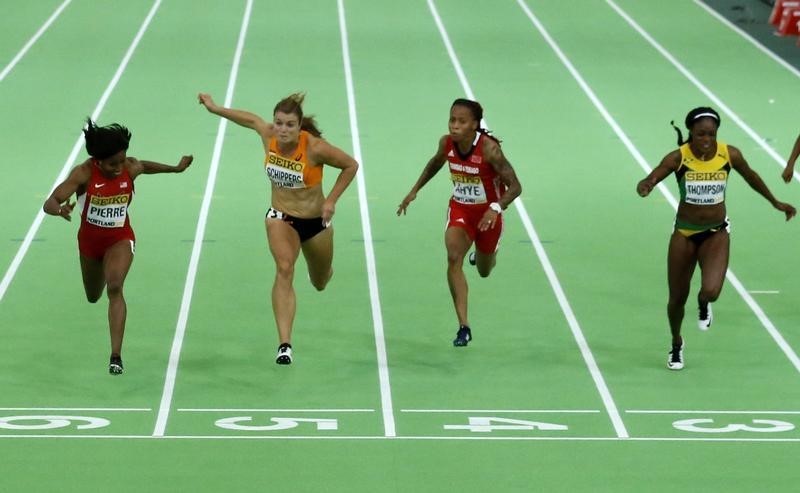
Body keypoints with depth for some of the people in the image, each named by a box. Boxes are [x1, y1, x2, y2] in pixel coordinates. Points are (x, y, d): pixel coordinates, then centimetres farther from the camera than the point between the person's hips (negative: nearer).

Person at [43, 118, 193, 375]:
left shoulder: (130, 168, -17)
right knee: (93, 296, 23)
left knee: (114, 288, -26)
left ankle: (116, 355, -29)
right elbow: (49, 203, -32)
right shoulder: (84, 173, -26)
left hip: (120, 238, -1)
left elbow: (145, 166, 11)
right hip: (89, 239, 1)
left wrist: (176, 168, 19)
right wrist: (59, 209, -56)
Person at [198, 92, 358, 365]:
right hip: (281, 216, 1)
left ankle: (324, 268, 62)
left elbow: (351, 165, -14)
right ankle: (284, 344, -30)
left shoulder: (315, 148, -27)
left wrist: (331, 200, -18)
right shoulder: (269, 136, -16)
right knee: (284, 269, -26)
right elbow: (252, 119, 7)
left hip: (315, 220, -1)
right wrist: (215, 108, 13)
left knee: (320, 283, 20)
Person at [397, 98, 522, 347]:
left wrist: (496, 208, -43)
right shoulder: (446, 143, -14)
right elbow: (435, 163, 11)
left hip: (487, 213, -2)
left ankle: (489, 252, 57)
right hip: (459, 208, 2)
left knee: (484, 271, 16)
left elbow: (515, 186, -27)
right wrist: (415, 190, 10)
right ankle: (464, 327, -23)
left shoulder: (489, 148, -29)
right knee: (454, 257, -24)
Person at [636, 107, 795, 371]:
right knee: (677, 298, 9)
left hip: (717, 233, 0)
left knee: (711, 291, -23)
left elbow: (751, 177, 9)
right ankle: (676, 345, 40)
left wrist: (776, 203, 22)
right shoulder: (678, 157, -17)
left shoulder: (730, 154, -11)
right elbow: (651, 179, -28)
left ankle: (703, 305, 18)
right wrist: (645, 186, -53)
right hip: (684, 232, 0)